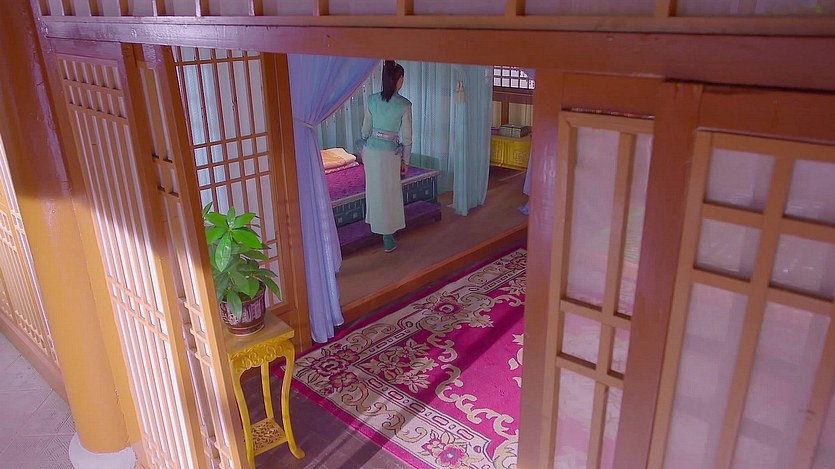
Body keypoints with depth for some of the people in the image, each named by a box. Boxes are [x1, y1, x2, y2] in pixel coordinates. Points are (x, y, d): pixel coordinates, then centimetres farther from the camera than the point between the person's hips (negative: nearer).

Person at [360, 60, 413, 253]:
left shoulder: (372, 100, -2)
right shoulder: (404, 105, -13)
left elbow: (366, 129, 5)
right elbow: (406, 137, -9)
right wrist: (406, 160, 1)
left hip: (371, 150, 4)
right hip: (390, 153, -4)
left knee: (374, 190, 21)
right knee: (389, 194, 6)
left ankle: (375, 224, 40)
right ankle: (388, 239, 11)